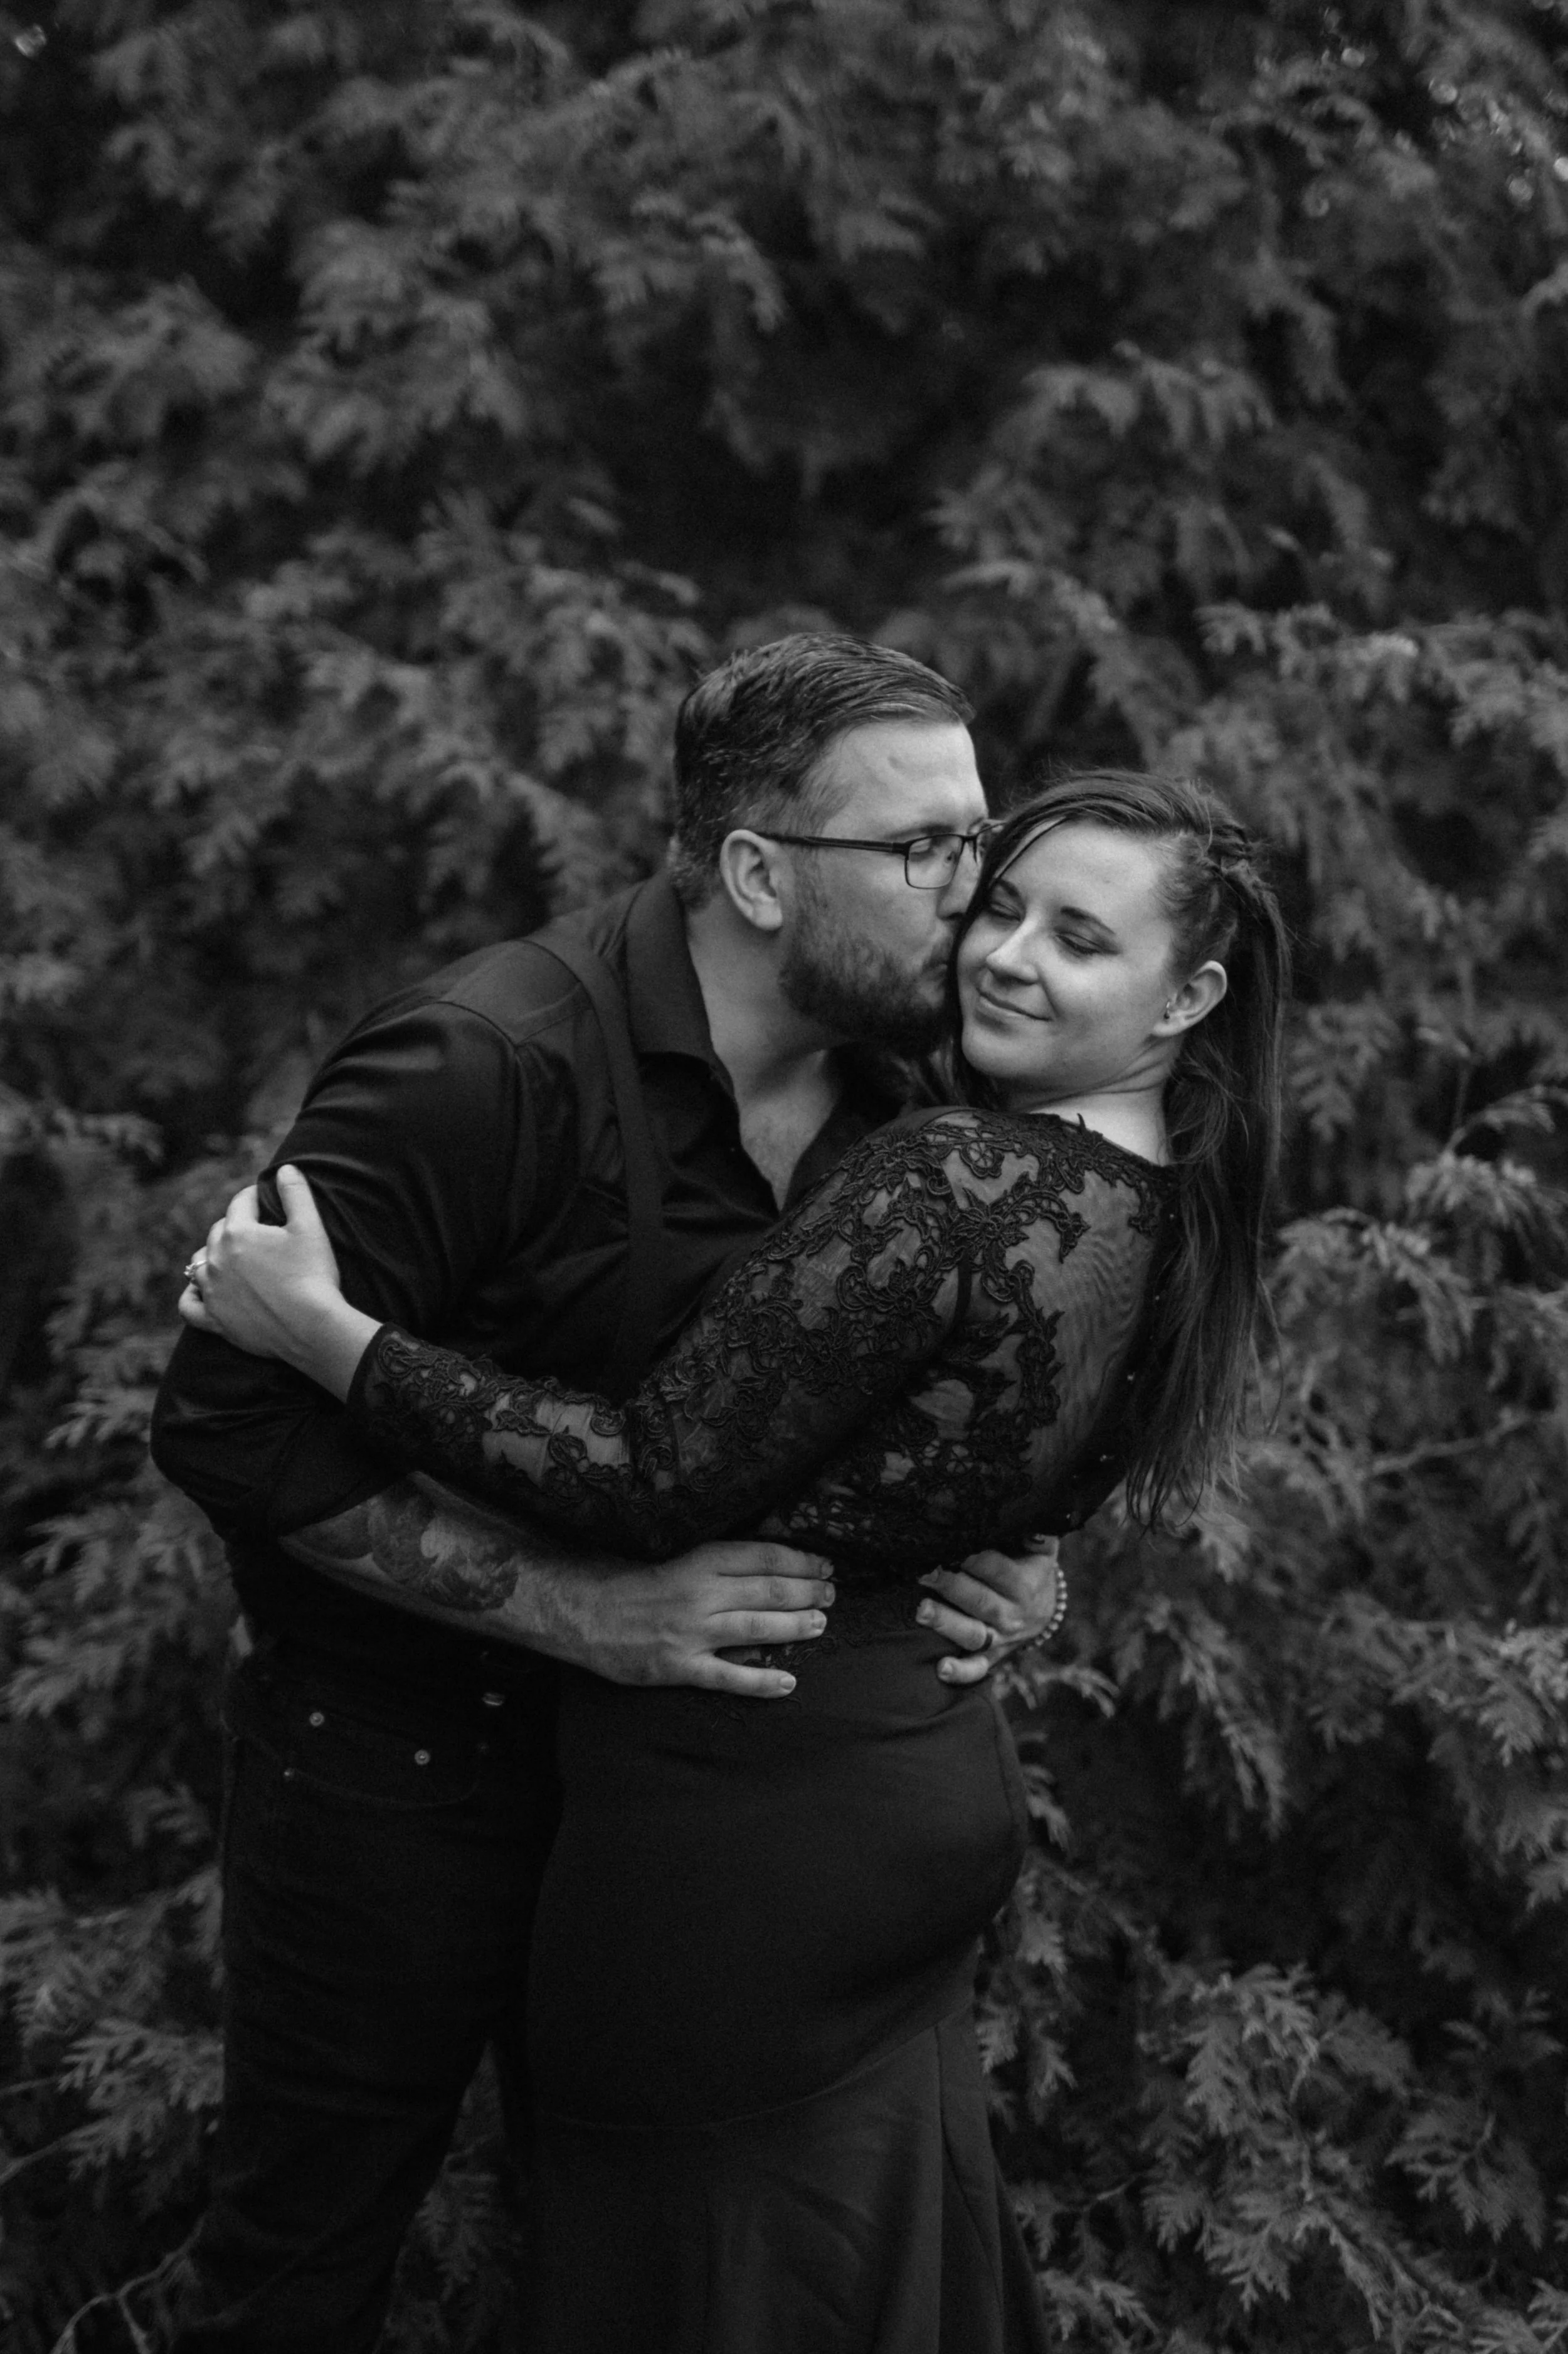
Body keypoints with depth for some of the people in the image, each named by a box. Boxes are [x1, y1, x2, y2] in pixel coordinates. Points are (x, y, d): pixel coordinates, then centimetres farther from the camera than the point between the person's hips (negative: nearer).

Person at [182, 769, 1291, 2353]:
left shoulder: (949, 1182, -26)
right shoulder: (1182, 1214, 2)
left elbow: (652, 1483, -25)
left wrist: (322, 1332, -21)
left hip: (744, 1830, -8)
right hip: (936, 1787, 8)